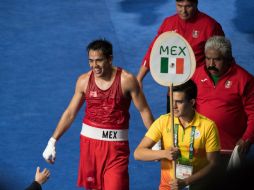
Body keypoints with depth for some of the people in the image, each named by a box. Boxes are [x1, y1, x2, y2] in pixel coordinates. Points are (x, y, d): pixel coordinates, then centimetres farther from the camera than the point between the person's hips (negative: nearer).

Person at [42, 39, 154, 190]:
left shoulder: (126, 80, -10)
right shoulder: (84, 81, 0)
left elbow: (144, 111, -3)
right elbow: (70, 113, 7)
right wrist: (53, 141, 4)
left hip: (116, 144, -3)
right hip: (89, 141, 3)